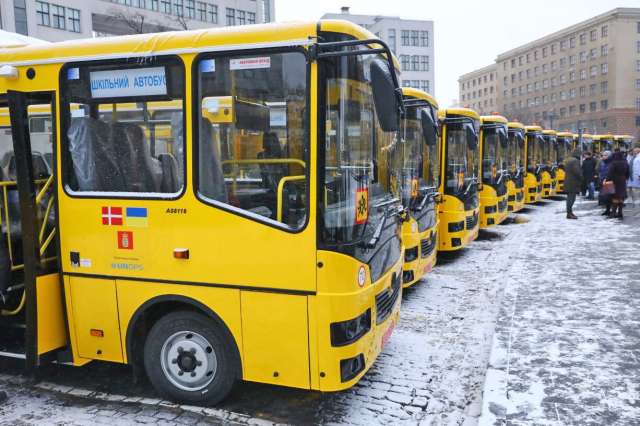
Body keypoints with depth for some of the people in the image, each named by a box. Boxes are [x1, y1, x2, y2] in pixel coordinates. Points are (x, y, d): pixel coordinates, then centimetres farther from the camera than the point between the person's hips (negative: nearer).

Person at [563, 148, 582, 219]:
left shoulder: (568, 160, 15)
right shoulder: (575, 161, -16)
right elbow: (577, 171, -22)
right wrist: (581, 179, -8)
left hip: (567, 181, 10)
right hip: (573, 182, -10)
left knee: (569, 198, 15)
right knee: (571, 198, -8)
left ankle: (569, 212, 21)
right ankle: (569, 213, -7)